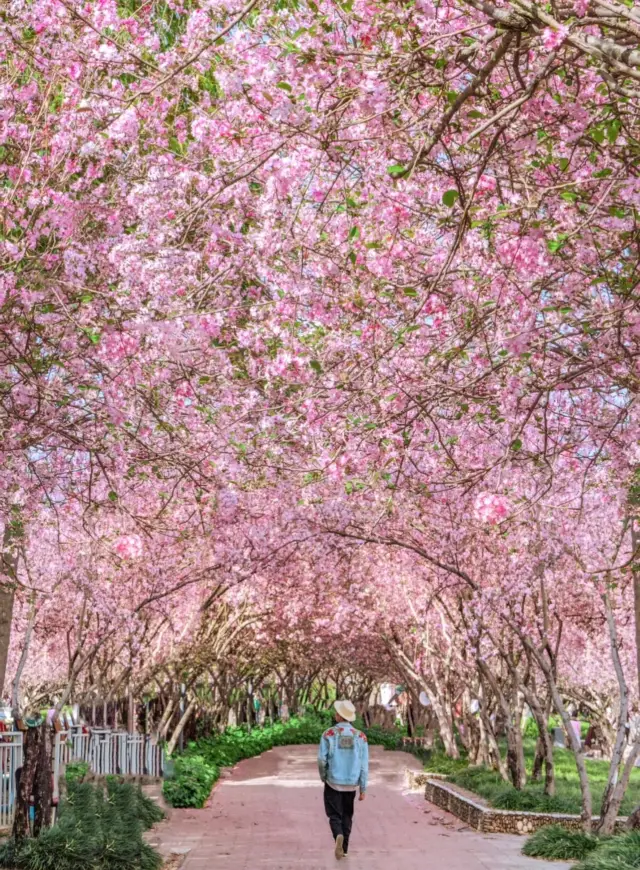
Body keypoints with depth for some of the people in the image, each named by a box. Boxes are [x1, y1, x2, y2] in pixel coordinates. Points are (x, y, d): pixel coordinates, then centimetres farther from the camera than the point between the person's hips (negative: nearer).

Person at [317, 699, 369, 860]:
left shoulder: (329, 734, -10)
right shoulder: (360, 736, -4)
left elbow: (322, 759, -10)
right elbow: (364, 765, -3)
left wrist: (323, 777, 9)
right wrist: (363, 789, 3)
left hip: (333, 782, -2)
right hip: (351, 784, 2)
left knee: (335, 815, 6)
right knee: (347, 816, 18)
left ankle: (338, 835, -22)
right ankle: (344, 849, 20)